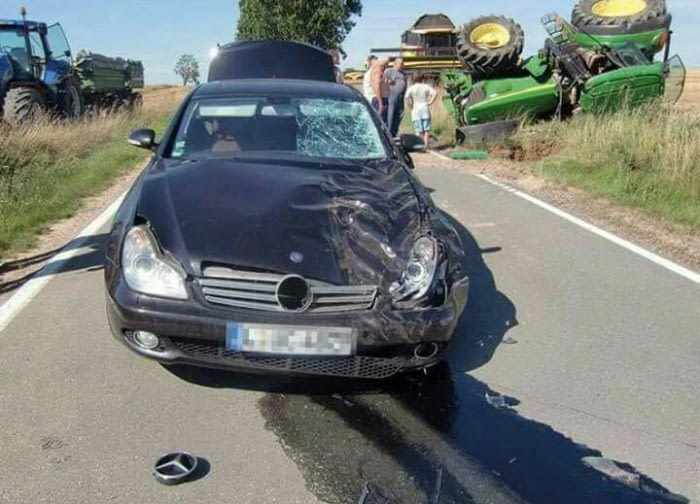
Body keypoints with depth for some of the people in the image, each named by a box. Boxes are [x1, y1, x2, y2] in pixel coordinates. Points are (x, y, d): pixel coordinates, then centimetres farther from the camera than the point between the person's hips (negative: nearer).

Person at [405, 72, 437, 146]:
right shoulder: (426, 86, 2)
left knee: (419, 131, 1)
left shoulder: (411, 88, -1)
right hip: (425, 109, 0)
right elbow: (435, 93, -10)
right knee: (426, 129, 5)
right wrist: (430, 102, -2)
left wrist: (411, 106, -3)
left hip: (416, 110, 0)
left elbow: (407, 98, -16)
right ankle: (426, 145, 0)